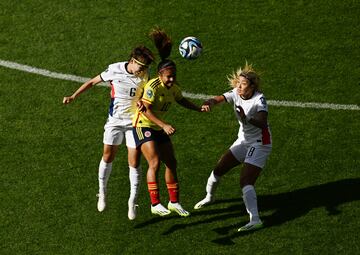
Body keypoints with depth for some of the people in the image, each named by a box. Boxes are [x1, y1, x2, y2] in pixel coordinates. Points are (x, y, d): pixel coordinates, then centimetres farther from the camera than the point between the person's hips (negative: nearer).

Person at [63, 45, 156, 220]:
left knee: (134, 162, -4)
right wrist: (74, 96, -8)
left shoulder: (144, 75, -9)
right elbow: (93, 82, -1)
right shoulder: (115, 70, -13)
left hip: (135, 121, 0)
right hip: (115, 120, 0)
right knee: (108, 157, 5)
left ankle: (132, 202, 9)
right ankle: (102, 192, 28)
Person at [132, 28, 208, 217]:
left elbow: (181, 101, 18)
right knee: (154, 163, -19)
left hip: (159, 128, 8)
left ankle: (174, 202, 18)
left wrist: (200, 109, 4)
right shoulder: (153, 86, -24)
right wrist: (164, 125, -36)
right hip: (143, 126, -8)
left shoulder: (173, 88, -2)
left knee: (171, 163, 7)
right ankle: (155, 204, -15)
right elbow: (147, 111, -28)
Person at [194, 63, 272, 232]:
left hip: (259, 143, -7)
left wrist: (247, 119, -55)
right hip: (243, 140, 7)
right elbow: (219, 99, -23)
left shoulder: (259, 99, -23)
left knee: (245, 181, -22)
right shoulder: (236, 94, -6)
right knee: (218, 169, 15)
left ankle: (255, 220, -29)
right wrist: (209, 103, -47)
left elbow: (263, 123, -37)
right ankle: (209, 197, 45)